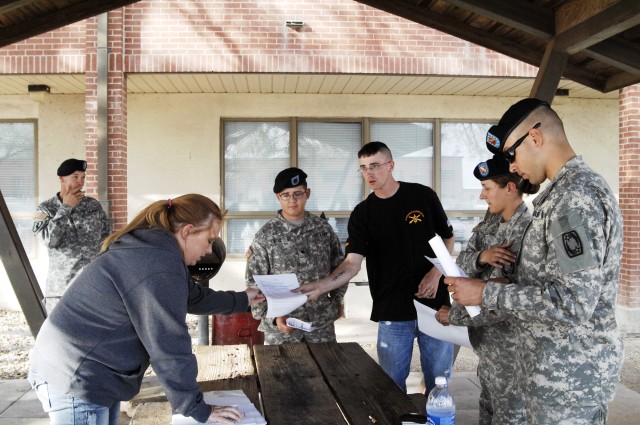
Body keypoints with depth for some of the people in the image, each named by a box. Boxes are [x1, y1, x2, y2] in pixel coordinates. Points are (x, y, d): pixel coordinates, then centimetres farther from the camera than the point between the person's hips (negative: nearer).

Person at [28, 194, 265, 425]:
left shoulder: (155, 251, 7)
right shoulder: (159, 266, -25)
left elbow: (194, 297, 23)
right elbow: (169, 349, -23)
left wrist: (241, 300, 33)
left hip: (82, 375, 10)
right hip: (74, 380, -10)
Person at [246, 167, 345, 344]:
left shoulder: (323, 228, 2)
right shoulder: (265, 236, -6)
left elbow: (338, 265, 15)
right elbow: (254, 284, -6)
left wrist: (338, 298, 9)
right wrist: (273, 317, -16)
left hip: (322, 323, 3)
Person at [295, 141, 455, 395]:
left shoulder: (423, 196, 0)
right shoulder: (362, 214, -1)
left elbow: (448, 238, 9)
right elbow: (352, 263, -10)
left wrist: (436, 273, -7)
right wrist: (321, 286, -27)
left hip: (434, 303, 0)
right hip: (393, 312, 0)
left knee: (439, 380, 10)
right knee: (393, 386, 7)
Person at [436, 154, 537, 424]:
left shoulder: (527, 232, -22)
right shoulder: (490, 224, 6)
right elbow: (461, 265, -2)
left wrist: (452, 315, -17)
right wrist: (480, 257, -24)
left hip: (508, 347, -8)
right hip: (486, 342, 8)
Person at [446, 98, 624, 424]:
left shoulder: (576, 196, -20)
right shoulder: (570, 190, 12)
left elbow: (573, 302, -26)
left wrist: (486, 294, -20)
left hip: (569, 376, -9)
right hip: (557, 370, 9)